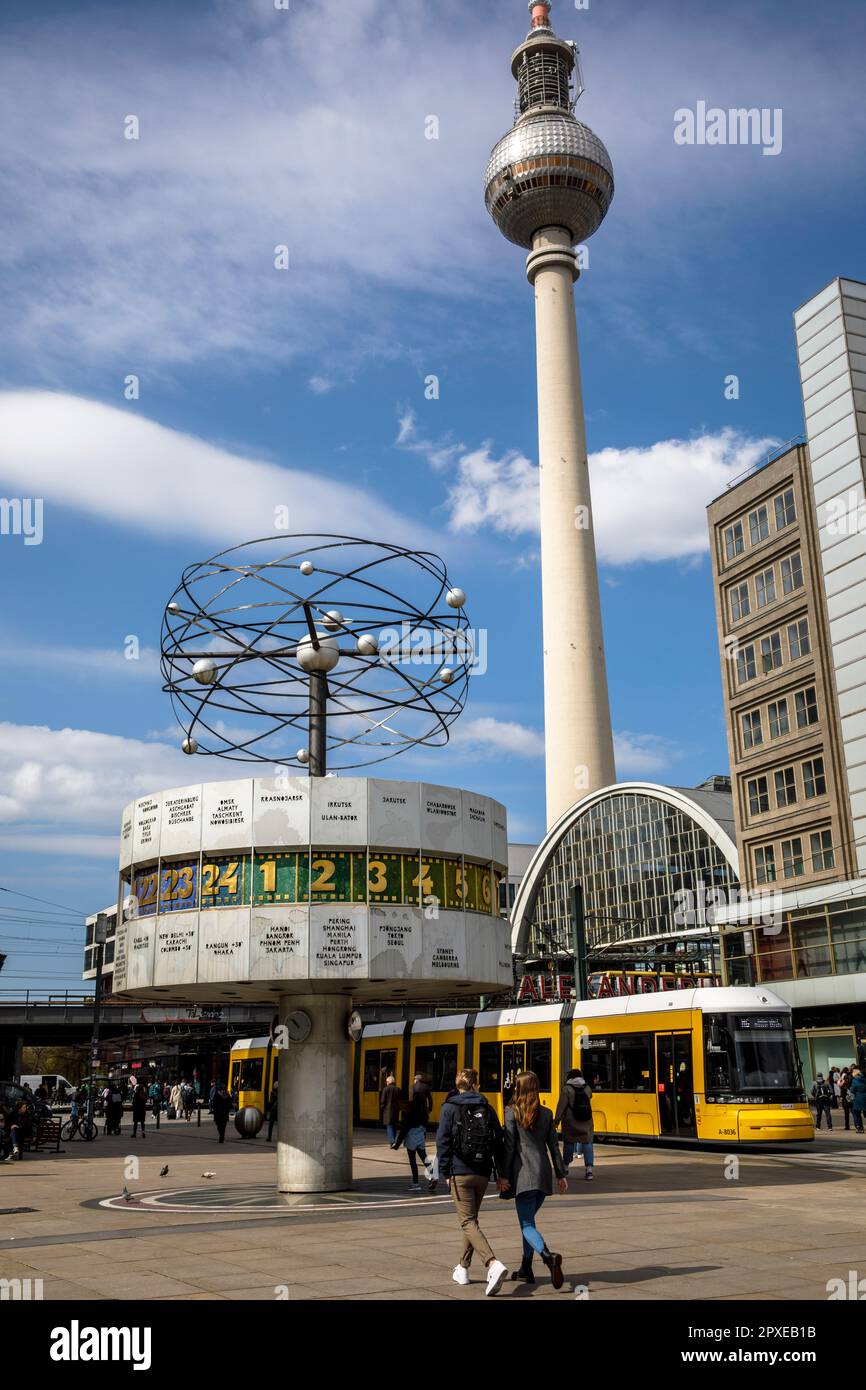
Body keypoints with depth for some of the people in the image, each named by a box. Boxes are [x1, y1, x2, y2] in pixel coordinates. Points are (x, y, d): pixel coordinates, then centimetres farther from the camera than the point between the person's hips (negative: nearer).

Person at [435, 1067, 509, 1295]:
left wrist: (445, 1173, -3)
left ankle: (493, 1264, -25)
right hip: (483, 1173, 5)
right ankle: (463, 1268, 29)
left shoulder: (449, 1108, -3)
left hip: (460, 1172, -5)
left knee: (468, 1221, -6)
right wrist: (501, 1174, 11)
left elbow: (443, 1142, -8)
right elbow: (499, 1142, 6)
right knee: (471, 1218, 21)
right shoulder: (487, 1108, 6)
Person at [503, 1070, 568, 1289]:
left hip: (524, 1174, -6)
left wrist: (504, 1175, -5)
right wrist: (561, 1174, 16)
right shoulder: (546, 1113, 9)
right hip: (544, 1174, 6)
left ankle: (549, 1256, -30)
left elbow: (509, 1146, -9)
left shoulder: (512, 1112, -5)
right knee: (528, 1220, 20)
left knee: (527, 1225, -6)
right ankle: (526, 1269, 22)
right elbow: (553, 1146, 11)